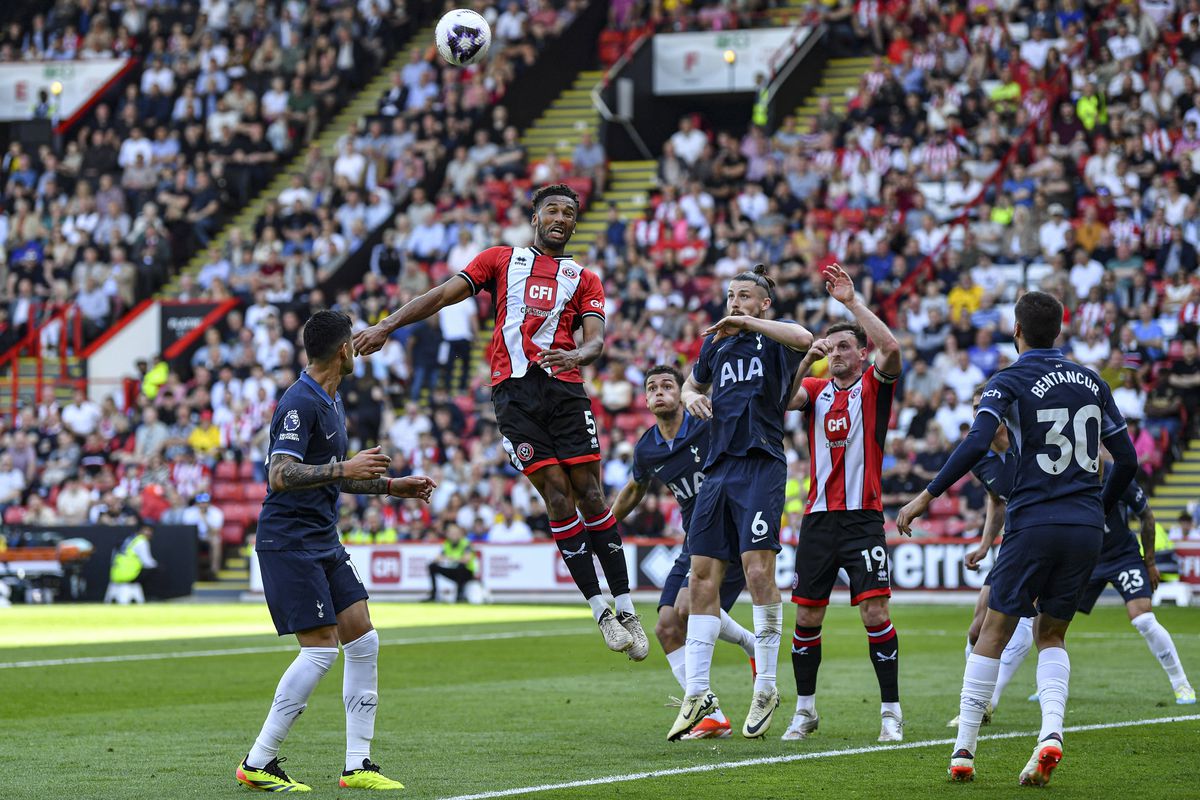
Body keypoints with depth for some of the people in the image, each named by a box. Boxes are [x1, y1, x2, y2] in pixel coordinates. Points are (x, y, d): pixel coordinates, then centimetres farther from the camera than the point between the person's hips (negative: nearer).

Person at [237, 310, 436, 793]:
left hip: (323, 543, 10)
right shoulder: (300, 402, -16)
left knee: (364, 641, 4)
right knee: (321, 648, -13)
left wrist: (390, 486, 22)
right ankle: (258, 764, -6)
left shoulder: (331, 401, 15)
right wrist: (345, 469, -29)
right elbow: (281, 476, -25)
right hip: (289, 542, -10)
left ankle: (357, 765, 7)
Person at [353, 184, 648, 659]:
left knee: (590, 495, -5)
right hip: (514, 390, -1)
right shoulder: (502, 260, 17)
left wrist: (577, 355, -21)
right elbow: (442, 296, 11)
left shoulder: (584, 281, 18)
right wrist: (386, 327, 1)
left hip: (564, 387, 1)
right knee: (558, 498, -8)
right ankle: (600, 612, -5)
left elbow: (596, 339, 3)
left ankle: (626, 611, 0)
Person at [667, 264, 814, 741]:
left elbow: (804, 339, -24)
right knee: (702, 577, 1)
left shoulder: (773, 340, 0)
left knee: (758, 570, -14)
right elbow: (694, 383, 36)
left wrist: (746, 322, -19)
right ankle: (697, 694, 5)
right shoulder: (715, 343, 18)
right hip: (719, 467, 6)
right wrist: (691, 397, 13)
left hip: (761, 465, -6)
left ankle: (766, 688, -4)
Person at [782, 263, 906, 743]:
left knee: (875, 613, -11)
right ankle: (805, 709, 19)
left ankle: (891, 713, -3)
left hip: (863, 518, -3)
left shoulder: (874, 387, 3)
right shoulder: (816, 389, 12)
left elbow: (890, 348, -16)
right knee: (806, 617, 5)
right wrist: (806, 359, -19)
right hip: (818, 518, 3)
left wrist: (852, 301, -16)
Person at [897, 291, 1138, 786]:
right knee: (1051, 636, 16)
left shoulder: (1010, 382, -3)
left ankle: (964, 751, 3)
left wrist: (927, 496, -11)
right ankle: (1051, 734, -9)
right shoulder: (1091, 383, 12)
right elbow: (1126, 458, 14)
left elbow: (976, 444, -18)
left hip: (1034, 523, -4)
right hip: (1087, 529, 4)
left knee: (993, 634, 6)